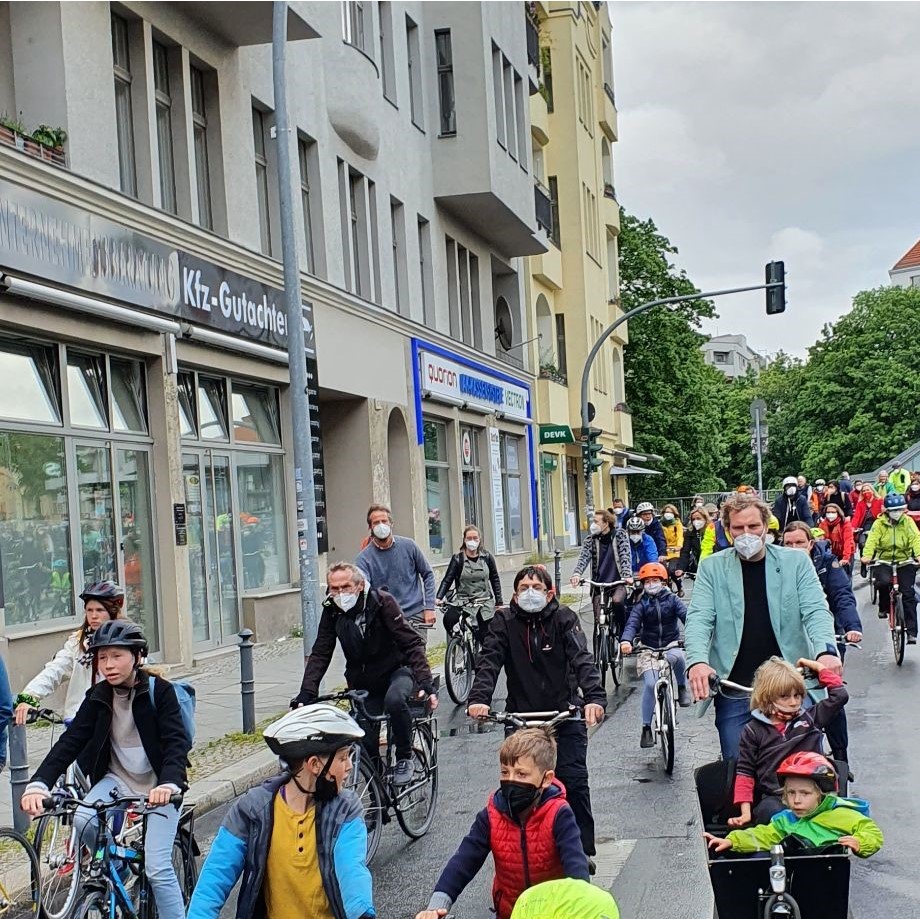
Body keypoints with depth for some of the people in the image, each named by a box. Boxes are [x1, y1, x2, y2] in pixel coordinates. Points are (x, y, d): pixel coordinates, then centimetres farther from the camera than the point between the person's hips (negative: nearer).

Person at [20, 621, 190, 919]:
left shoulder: (159, 691, -11)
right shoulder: (97, 698, -1)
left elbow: (176, 741, -20)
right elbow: (69, 741, -9)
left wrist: (169, 783, -39)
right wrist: (38, 784, -26)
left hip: (157, 785, -4)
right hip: (117, 780, 4)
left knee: (157, 868, -13)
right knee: (83, 820, -26)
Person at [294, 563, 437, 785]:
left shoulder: (382, 602, -19)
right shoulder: (332, 612, -8)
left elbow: (412, 642, -20)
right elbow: (320, 655, -7)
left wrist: (425, 681, -32)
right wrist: (306, 694, -21)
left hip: (397, 670, -4)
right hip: (364, 682, 4)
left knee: (394, 700, -35)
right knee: (366, 741, -8)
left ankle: (404, 758, -14)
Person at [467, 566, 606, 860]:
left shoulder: (564, 618, -5)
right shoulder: (504, 621, -1)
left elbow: (582, 659, -18)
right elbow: (489, 661, -13)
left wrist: (594, 698, -35)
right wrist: (479, 699, -31)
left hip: (565, 714, -1)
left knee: (574, 781, -6)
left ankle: (583, 850, 6)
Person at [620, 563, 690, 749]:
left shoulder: (671, 600, 1)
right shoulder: (641, 604, 0)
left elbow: (685, 615, -13)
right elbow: (632, 624, -13)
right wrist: (626, 641, -35)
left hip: (671, 645, 0)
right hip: (648, 649, 0)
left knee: (677, 657, -36)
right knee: (650, 684, -16)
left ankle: (682, 687, -5)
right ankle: (646, 728, -3)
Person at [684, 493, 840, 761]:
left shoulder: (796, 562, 5)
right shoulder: (712, 568, 5)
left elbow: (816, 611, -3)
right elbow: (699, 618, -4)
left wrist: (826, 651, -23)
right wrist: (697, 661, -24)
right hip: (734, 691, 0)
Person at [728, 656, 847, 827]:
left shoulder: (810, 718, 16)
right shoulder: (753, 730, 8)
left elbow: (839, 696, 17)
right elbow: (745, 773, 5)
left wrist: (819, 667, 18)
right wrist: (746, 813, -4)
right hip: (773, 798, -2)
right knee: (771, 811, -37)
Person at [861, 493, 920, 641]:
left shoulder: (908, 522, -1)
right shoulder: (879, 523, -2)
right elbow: (872, 540, -15)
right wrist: (867, 555, -34)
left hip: (905, 562, 1)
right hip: (884, 561, -1)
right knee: (883, 581, -30)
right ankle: (883, 608, 2)